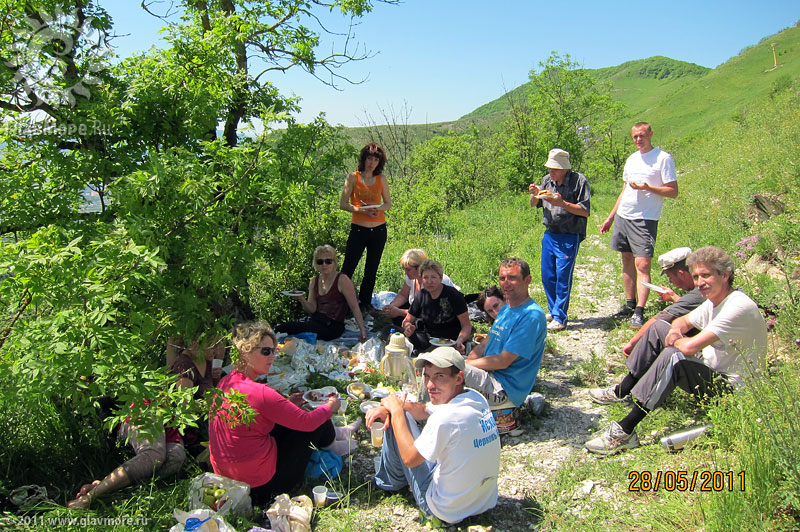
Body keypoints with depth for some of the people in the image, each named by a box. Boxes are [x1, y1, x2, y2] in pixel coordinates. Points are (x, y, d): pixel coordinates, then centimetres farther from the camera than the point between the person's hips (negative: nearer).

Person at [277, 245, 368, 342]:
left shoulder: (342, 280, -10)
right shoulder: (314, 281, 9)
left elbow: (355, 307, -10)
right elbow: (312, 309, 7)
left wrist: (362, 330, -15)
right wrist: (301, 299, -13)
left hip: (333, 326, -6)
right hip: (316, 319, 6)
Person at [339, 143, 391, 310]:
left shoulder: (381, 179, 7)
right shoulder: (353, 177, -1)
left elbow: (388, 203, 13)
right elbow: (343, 204, -4)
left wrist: (378, 208, -9)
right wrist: (362, 210, -17)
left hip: (379, 230, 3)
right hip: (358, 229, -3)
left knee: (372, 270, 11)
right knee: (348, 268, -4)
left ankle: (365, 302, 24)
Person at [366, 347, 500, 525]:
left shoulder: (447, 417, -31)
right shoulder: (477, 398, -6)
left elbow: (409, 458, -19)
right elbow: (423, 410, 7)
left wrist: (397, 410, -10)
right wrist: (387, 408, -6)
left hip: (446, 510, -8)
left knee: (398, 417, 0)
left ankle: (392, 481, 27)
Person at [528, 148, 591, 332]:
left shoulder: (579, 181, -10)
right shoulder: (547, 180, 5)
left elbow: (585, 211, -14)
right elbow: (534, 205, 15)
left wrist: (562, 203, -24)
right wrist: (534, 195, -7)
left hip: (569, 236, -6)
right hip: (549, 234, 6)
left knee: (563, 276, -5)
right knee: (547, 276, 11)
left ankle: (560, 318, 2)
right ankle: (553, 310, 28)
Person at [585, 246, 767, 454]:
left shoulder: (739, 307, -24)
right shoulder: (714, 300, 6)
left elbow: (691, 347, -33)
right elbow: (683, 321, 18)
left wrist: (676, 341, -8)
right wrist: (675, 330, -7)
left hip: (731, 386, -10)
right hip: (710, 368, 10)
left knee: (673, 358, -34)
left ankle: (625, 431, -34)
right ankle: (622, 391, 1)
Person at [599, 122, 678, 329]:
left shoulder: (663, 158, -4)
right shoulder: (631, 159, 17)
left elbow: (673, 191, -7)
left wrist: (648, 188, -22)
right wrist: (610, 217, 21)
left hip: (645, 219, -7)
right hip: (623, 216, 7)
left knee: (642, 265, -12)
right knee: (627, 261, 10)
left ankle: (639, 312, -12)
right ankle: (630, 304, 20)